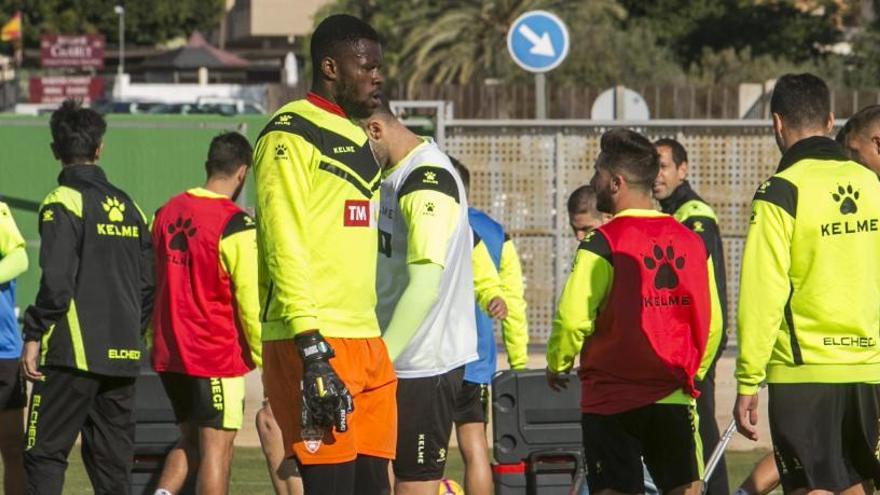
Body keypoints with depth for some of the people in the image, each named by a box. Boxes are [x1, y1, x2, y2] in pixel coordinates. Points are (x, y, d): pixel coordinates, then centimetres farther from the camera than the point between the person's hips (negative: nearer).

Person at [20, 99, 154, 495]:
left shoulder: (63, 203, -8)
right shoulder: (126, 206, 13)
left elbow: (57, 280, -16)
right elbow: (148, 284, 14)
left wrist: (34, 336, -10)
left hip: (74, 354, -6)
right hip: (122, 357, 6)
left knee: (45, 452, -4)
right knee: (111, 458, 10)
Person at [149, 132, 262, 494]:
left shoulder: (167, 213, 7)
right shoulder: (235, 226, -13)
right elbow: (251, 301, -12)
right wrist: (262, 355, -1)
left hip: (169, 354, 6)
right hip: (218, 355, -6)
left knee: (190, 440, 17)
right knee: (216, 450, -1)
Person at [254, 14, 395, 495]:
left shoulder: (357, 139, 21)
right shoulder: (291, 134, -7)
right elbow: (285, 247, -15)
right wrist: (310, 347, -22)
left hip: (366, 343, 9)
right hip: (316, 345, -9)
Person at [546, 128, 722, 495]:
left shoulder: (602, 244, -10)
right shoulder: (691, 241, 6)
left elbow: (573, 318, -14)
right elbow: (712, 324, 10)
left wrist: (557, 365, 5)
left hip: (611, 398, -4)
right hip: (674, 397, 4)